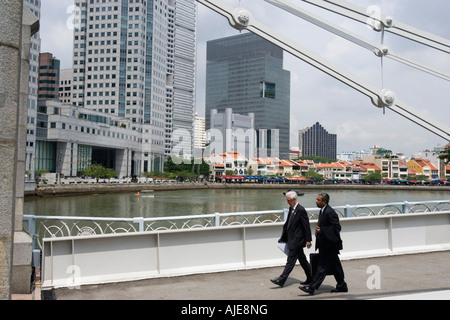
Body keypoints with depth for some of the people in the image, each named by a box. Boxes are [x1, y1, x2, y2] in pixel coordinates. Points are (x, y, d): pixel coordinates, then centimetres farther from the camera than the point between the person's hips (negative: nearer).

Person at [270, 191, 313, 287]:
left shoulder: (301, 210, -17)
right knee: (302, 260, 17)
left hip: (296, 240, -9)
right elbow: (287, 224, 17)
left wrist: (308, 240, -14)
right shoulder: (291, 208, 10)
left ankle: (281, 280, -4)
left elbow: (306, 226, -15)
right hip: (293, 239, 9)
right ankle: (310, 277, 28)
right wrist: (283, 237, 16)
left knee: (290, 260, -5)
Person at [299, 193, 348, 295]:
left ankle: (312, 288, -2)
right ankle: (342, 286, 27)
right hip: (325, 244, 10)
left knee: (323, 267, -4)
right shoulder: (323, 211, 11)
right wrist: (319, 230, 11)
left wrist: (322, 230, -23)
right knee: (335, 266, 17)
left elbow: (337, 227, -22)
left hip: (329, 244, -10)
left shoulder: (330, 212, -19)